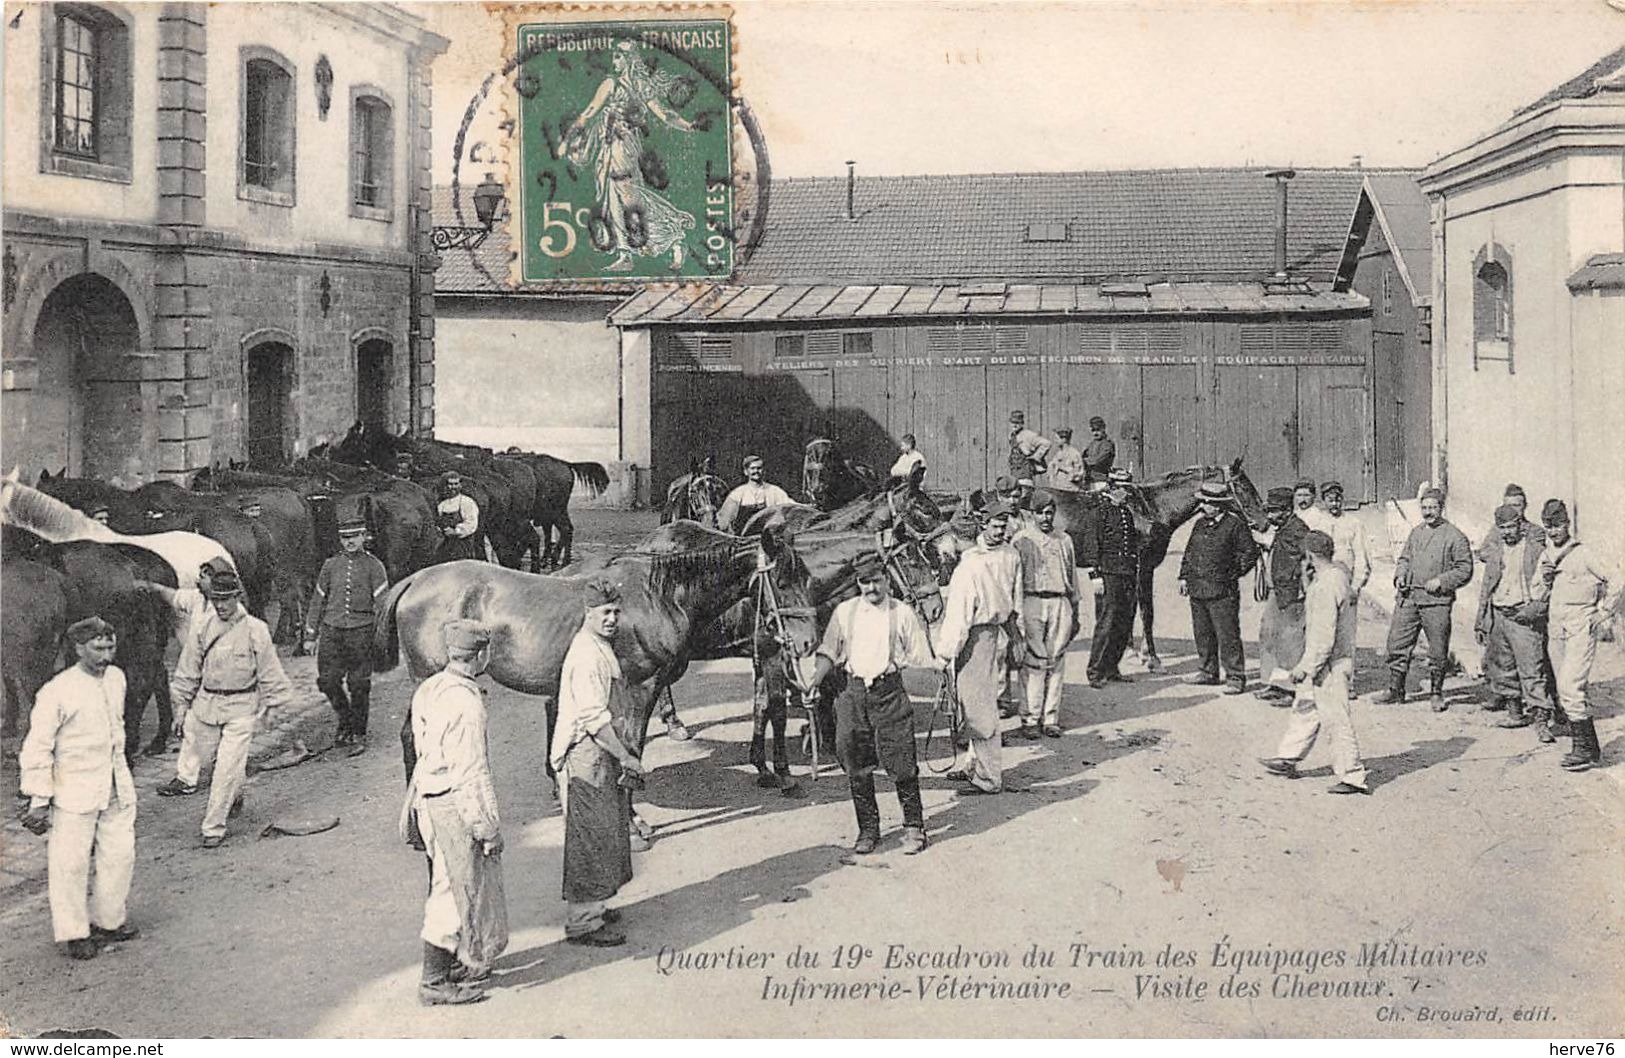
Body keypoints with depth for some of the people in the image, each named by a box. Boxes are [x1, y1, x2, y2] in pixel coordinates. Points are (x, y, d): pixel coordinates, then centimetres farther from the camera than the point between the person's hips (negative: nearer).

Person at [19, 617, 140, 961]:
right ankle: (72, 933, 17)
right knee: (71, 864, 2)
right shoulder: (57, 692, -18)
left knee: (120, 854, 11)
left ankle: (108, 921, 29)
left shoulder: (116, 678, 3)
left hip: (116, 787, 6)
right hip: (75, 791, -6)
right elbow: (37, 748, -13)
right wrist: (39, 800, -12)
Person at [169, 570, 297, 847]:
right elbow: (187, 672, 8)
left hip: (241, 707, -3)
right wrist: (181, 706, 8)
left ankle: (214, 827, 0)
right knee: (205, 760, 13)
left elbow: (269, 671, 2)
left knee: (227, 767, -8)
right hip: (206, 705, 4)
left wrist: (276, 702, 4)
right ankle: (231, 797, 42)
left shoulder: (255, 630, -6)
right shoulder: (202, 629, 1)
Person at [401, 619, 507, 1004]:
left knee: (449, 887, 21)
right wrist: (488, 827, -15)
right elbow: (473, 772, -21)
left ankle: (458, 964, 35)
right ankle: (435, 983, 11)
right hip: (454, 805, -9)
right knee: (455, 891, 2)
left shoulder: (429, 689, 5)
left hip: (429, 797, 9)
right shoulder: (466, 702, -23)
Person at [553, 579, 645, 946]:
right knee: (590, 837, -4)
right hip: (585, 756, -10)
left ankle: (591, 907, 30)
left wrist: (622, 753, 18)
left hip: (602, 753, 10)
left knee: (606, 831, 18)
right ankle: (582, 923, 2)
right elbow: (594, 717, -24)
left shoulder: (602, 648, 13)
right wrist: (625, 757, -20)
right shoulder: (586, 655, -20)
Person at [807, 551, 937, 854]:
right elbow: (828, 652, 11)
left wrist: (939, 663, -15)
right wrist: (815, 680, -3)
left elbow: (919, 656, 3)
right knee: (856, 766, 4)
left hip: (890, 692, -3)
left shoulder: (902, 614, 1)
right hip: (854, 692, 3)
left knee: (901, 764, -5)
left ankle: (914, 828, 7)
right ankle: (867, 829, 17)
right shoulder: (844, 612, 7)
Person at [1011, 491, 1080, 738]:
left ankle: (1051, 718, 7)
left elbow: (1072, 578, 20)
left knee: (1057, 662, 2)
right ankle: (1030, 719, -3)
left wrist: (1075, 613, 17)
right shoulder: (1022, 540, 5)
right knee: (1034, 663, -7)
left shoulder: (1064, 540, 16)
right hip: (1032, 601, -3)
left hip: (1060, 603, 3)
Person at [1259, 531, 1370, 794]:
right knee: (1305, 710, 20)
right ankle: (1288, 759, 32)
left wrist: (1306, 666, -20)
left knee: (1336, 718, -2)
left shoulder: (1326, 587, -24)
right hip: (1325, 663, 10)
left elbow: (1324, 634, -25)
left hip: (1330, 664, -10)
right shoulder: (1339, 574, 5)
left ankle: (1352, 776, 4)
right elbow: (1351, 619, 16)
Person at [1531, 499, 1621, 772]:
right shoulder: (1545, 557, 13)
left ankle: (1586, 747, -12)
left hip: (1581, 628, -7)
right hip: (1555, 629, 7)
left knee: (1570, 686, -17)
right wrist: (1545, 579, -4)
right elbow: (1538, 597, 16)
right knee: (1565, 690, 8)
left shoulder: (1584, 553, -6)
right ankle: (1584, 745, 16)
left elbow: (1615, 580, -4)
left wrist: (1604, 614, -2)